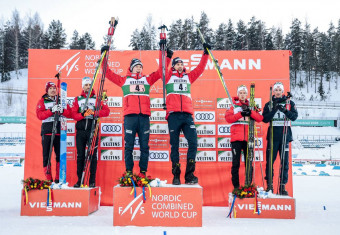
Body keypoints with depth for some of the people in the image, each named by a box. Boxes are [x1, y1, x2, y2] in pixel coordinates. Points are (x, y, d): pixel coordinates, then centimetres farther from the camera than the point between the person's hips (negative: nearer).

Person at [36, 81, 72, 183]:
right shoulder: (42, 101, 11)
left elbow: (70, 114, 6)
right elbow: (40, 115, -4)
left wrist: (62, 110, -14)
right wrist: (51, 110, -17)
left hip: (59, 131, 1)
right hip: (47, 131, -1)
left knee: (60, 155, 0)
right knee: (46, 156, -2)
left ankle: (58, 179, 10)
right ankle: (48, 179, 5)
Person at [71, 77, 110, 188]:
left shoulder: (97, 98, 9)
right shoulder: (77, 99, 14)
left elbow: (106, 111, -4)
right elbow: (74, 114, 3)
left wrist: (94, 113, -19)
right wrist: (83, 114, -15)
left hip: (93, 130, -2)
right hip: (80, 131, 2)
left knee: (93, 155, -1)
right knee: (80, 156, 4)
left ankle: (92, 181, 5)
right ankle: (79, 180, 13)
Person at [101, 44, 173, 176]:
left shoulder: (147, 79, 21)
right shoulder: (124, 80, 17)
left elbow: (160, 72, 21)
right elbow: (108, 73, 17)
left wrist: (166, 57, 20)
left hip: (144, 117, 2)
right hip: (130, 116, -1)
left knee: (144, 146, 2)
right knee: (128, 146, -1)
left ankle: (143, 172, 9)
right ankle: (129, 171, 7)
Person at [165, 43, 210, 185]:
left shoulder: (188, 77, 24)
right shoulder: (169, 76, 18)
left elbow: (200, 68, 22)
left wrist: (206, 53, 19)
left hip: (187, 115, 2)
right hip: (173, 114, -2)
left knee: (193, 142, -10)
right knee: (174, 145, 0)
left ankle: (189, 175, -4)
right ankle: (176, 176, 7)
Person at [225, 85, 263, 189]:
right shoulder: (233, 106, 10)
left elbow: (260, 118, 3)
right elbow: (228, 118, -6)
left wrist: (250, 112, -13)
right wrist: (240, 114, -17)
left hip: (248, 138, 2)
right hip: (236, 138, -2)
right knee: (236, 162, -2)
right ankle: (236, 186, 6)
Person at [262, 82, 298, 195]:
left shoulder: (289, 103, 10)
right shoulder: (269, 104, 9)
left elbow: (294, 116, -2)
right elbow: (265, 119, -2)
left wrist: (285, 110, -18)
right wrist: (274, 110, -15)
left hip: (285, 135, 1)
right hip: (273, 135, 0)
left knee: (285, 161, 2)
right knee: (270, 160, -1)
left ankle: (282, 186, 9)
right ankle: (269, 185, 8)